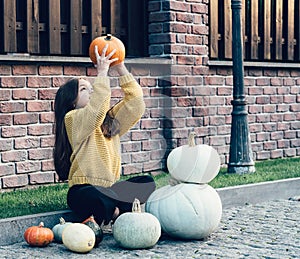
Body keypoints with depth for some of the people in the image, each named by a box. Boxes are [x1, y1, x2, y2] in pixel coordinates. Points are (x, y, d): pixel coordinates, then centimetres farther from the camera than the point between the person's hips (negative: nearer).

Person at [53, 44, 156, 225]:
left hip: (110, 188, 7)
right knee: (99, 200, -39)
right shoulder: (72, 119, -5)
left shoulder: (111, 119, 17)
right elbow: (96, 110, -25)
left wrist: (121, 69, 1)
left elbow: (135, 104, 5)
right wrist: (102, 72, -19)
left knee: (147, 183, -16)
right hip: (84, 190, -6)